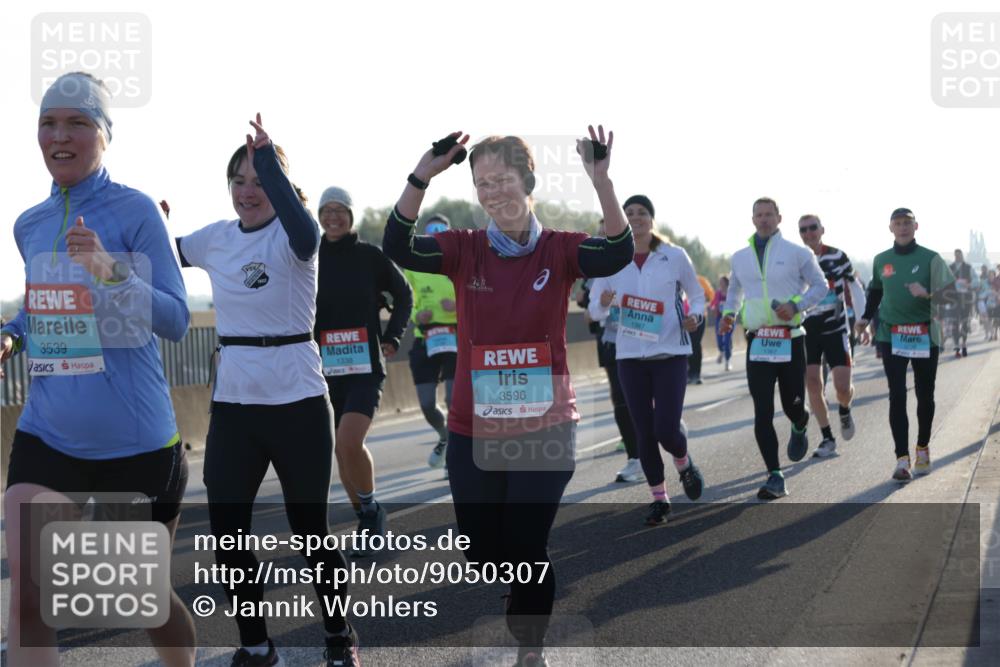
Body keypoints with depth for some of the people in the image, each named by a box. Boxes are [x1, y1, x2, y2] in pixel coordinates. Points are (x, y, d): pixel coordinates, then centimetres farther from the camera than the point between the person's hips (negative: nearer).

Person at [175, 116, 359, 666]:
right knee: (226, 533, 5)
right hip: (232, 404, 5)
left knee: (308, 527, 6)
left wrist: (267, 159, -35)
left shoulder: (291, 236, -10)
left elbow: (305, 233, -34)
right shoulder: (215, 239, 6)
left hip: (297, 402, -4)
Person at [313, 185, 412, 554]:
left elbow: (403, 295, 14)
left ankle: (371, 509, 2)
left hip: (365, 366, -3)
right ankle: (366, 519, 24)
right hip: (326, 368, 3)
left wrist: (392, 337, 6)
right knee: (341, 449, 8)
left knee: (350, 442, -20)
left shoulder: (371, 256, -1)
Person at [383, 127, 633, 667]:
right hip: (473, 430, 2)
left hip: (545, 428, -1)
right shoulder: (464, 248, -2)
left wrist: (601, 181, -37)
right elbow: (398, 249, -18)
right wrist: (423, 175, -30)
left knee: (527, 549, 2)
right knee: (482, 553, 10)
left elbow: (619, 254, -23)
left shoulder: (559, 249, -5)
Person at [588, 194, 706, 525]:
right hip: (630, 355, 2)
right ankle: (659, 498, 20)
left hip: (670, 352, -2)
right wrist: (603, 303, -16)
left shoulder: (675, 256, -3)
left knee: (667, 428, -11)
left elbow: (696, 293, 9)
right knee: (644, 431, 4)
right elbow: (595, 309, 8)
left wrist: (695, 316, -12)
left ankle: (684, 465, 24)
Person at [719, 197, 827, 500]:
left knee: (793, 406, 3)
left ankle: (800, 428, 43)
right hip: (757, 343, 2)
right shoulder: (740, 257, 11)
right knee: (762, 413, -7)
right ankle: (775, 478, -5)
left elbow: (820, 285, 4)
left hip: (790, 341, -2)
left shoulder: (797, 253, 0)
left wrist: (796, 304, -13)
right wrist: (728, 313, 7)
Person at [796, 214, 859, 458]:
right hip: (807, 331, 2)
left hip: (836, 329, -2)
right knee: (813, 385, -3)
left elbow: (856, 289, 5)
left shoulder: (838, 256, -3)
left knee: (842, 387, -10)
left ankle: (844, 411, 26)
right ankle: (828, 439, 9)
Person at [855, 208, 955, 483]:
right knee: (897, 396, -7)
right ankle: (902, 459, -9)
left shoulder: (930, 258, -3)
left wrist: (927, 294, -29)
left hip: (925, 335, -1)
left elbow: (948, 293, -9)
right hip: (892, 336, 1)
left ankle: (923, 448, 30)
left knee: (925, 395, 9)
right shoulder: (881, 260, 6)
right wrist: (865, 318, 8)